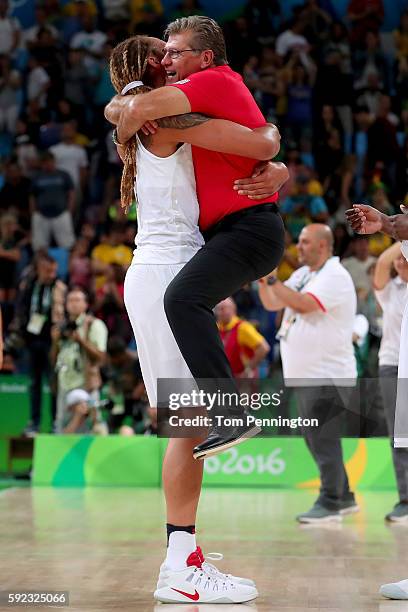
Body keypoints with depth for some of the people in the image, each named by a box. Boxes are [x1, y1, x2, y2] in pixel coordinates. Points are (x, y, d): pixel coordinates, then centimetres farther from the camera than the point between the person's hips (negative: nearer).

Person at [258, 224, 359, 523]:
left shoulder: (335, 276, -13)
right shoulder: (303, 274, 15)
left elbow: (304, 304, -25)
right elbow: (272, 303, 14)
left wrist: (272, 278, -20)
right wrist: (262, 278, -1)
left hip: (328, 375, -10)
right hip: (305, 375, 10)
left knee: (324, 440, -7)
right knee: (316, 439, 14)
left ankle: (329, 504, 0)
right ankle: (344, 497, 24)